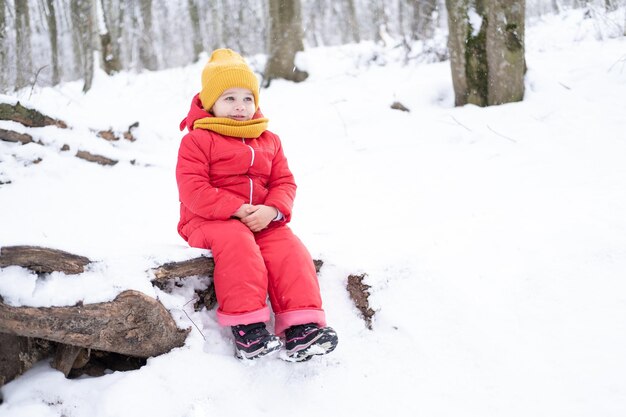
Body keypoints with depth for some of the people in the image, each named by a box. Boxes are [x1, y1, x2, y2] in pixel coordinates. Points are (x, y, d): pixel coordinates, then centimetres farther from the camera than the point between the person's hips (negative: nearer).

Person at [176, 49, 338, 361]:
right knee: (237, 242, -37)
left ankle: (301, 327, -28)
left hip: (263, 221, 5)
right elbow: (193, 190, -13)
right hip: (210, 221, -4)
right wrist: (237, 210, -21)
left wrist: (272, 211, -15)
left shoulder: (269, 141, 15)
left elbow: (284, 182, 9)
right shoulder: (197, 140, -3)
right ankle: (246, 326, -37)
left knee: (289, 248, -23)